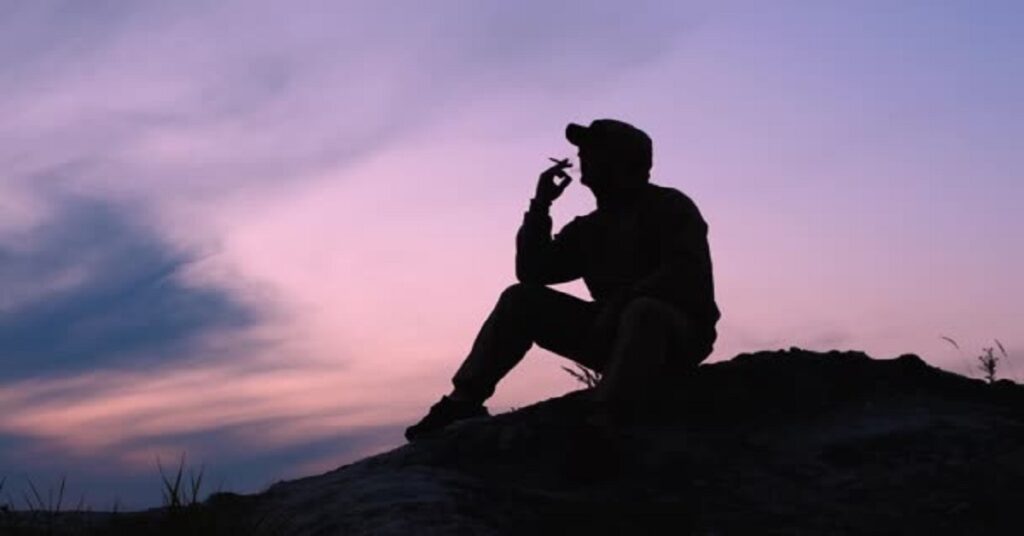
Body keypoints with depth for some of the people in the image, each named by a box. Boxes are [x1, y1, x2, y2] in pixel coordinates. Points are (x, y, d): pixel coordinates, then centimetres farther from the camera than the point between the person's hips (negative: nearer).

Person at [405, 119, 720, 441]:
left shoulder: (669, 207, -4)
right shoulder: (590, 228, 15)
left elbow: (687, 278, -18)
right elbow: (531, 271, 10)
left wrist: (622, 300, -28)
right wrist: (540, 205, 3)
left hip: (676, 337, -6)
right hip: (619, 334, 7)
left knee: (644, 311, -41)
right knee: (520, 299, -1)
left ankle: (605, 423, -55)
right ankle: (462, 401, -11)